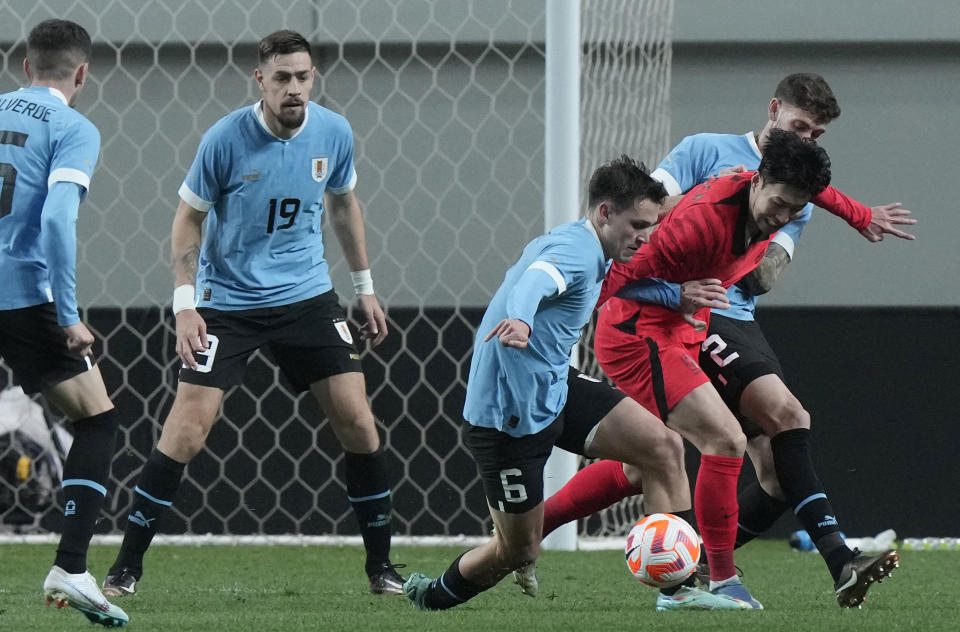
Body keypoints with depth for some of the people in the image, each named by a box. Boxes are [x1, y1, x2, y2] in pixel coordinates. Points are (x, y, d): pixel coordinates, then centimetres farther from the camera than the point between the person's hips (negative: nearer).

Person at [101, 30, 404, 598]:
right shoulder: (225, 140, -15)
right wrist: (185, 304, -13)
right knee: (186, 432, -12)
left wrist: (365, 286, 17)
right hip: (227, 301, -3)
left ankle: (382, 565, 10)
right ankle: (127, 568, 0)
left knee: (357, 420, -5)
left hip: (307, 296, 3)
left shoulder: (334, 133, -4)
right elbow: (189, 219, -5)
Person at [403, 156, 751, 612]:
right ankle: (433, 597, 32)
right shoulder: (576, 250, -21)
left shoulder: (574, 245, 10)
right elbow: (532, 283, -43)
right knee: (518, 551, 3)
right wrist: (518, 320, -66)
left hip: (555, 388, 10)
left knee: (664, 446, -8)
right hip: (509, 414, -10)